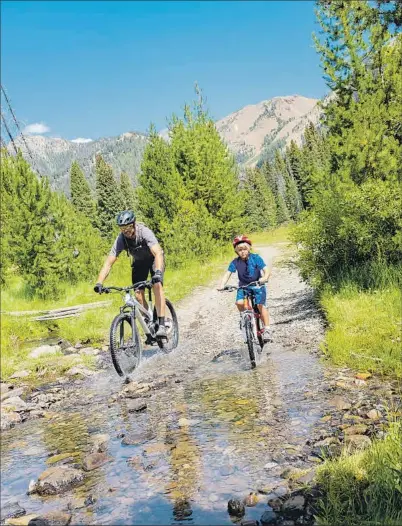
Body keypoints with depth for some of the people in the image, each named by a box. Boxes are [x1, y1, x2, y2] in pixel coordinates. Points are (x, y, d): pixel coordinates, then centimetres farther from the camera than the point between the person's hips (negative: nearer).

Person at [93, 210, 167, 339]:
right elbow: (108, 263, -27)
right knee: (138, 294, -10)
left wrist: (157, 273, -64)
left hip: (154, 259, -3)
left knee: (157, 285, -27)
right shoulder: (121, 239, -26)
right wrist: (99, 283, -41)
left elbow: (158, 253, -47)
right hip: (138, 262, 4)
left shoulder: (144, 232, -35)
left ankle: (161, 325, -27)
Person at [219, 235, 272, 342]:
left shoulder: (256, 258, -15)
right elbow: (227, 274, -14)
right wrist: (222, 285, -31)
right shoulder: (235, 262, -10)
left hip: (257, 285, -2)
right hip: (243, 286, 2)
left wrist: (264, 278, -44)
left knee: (260, 305, -21)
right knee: (239, 302, -23)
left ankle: (267, 329, -11)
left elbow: (267, 270, -22)